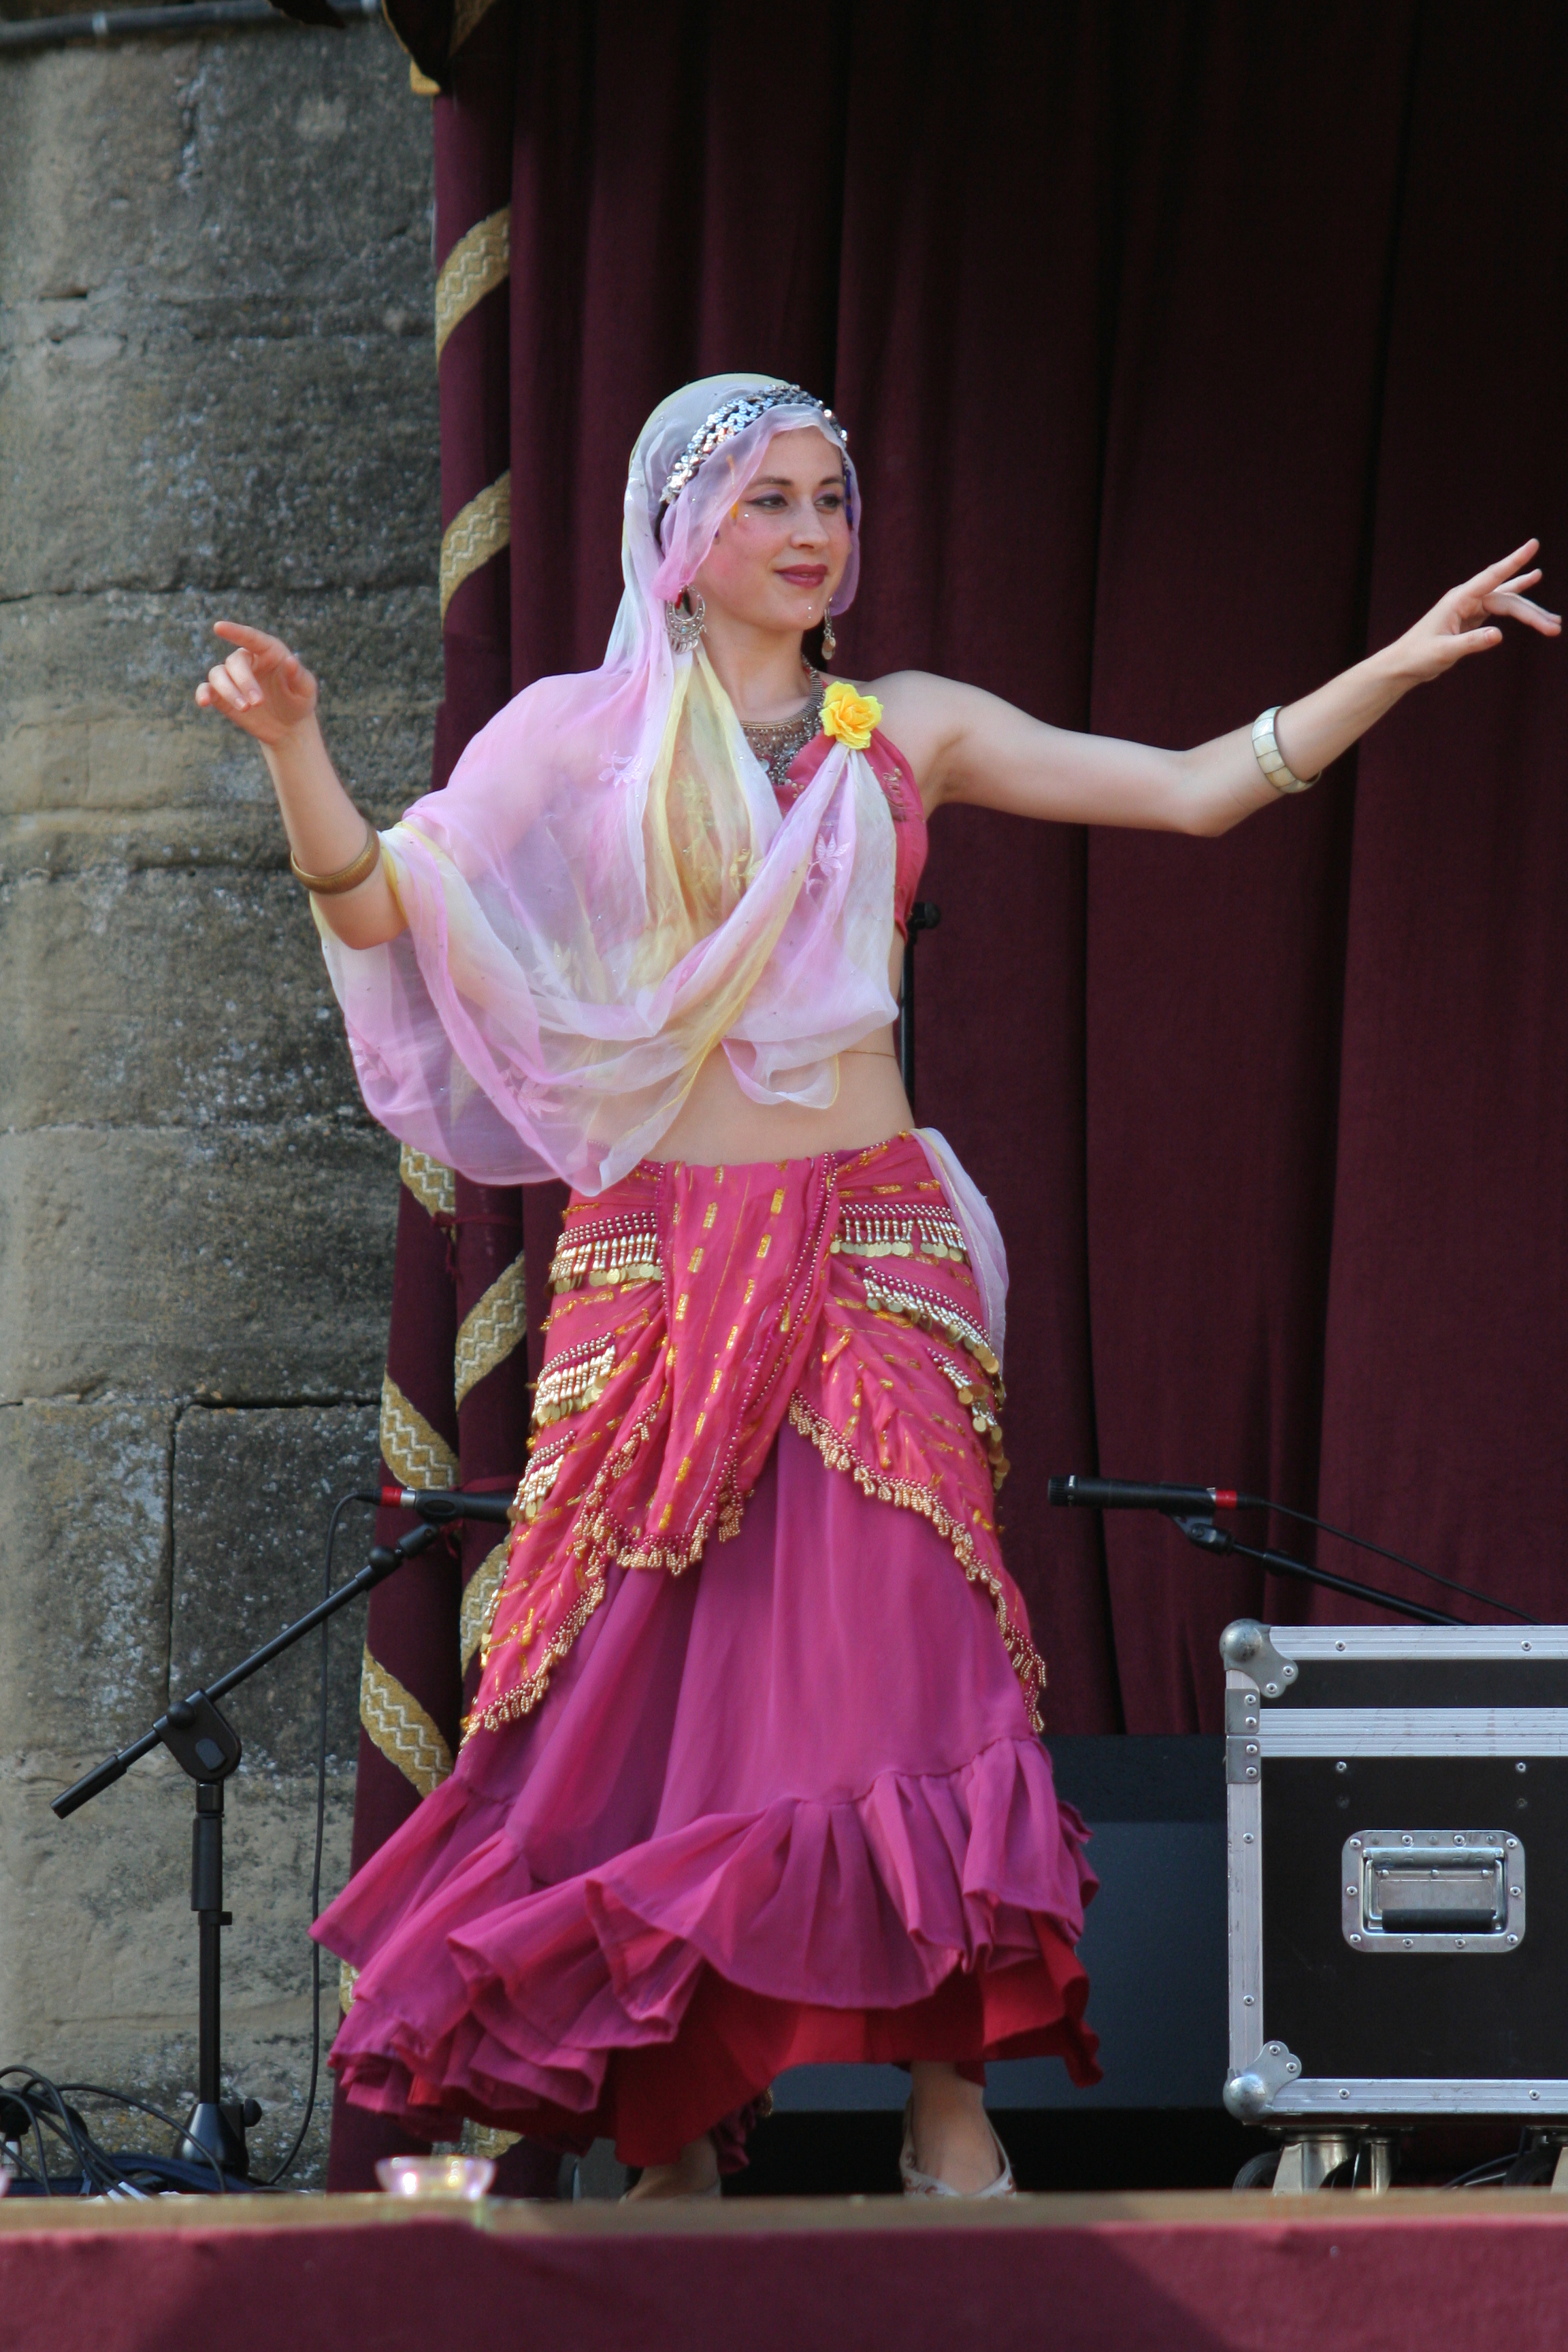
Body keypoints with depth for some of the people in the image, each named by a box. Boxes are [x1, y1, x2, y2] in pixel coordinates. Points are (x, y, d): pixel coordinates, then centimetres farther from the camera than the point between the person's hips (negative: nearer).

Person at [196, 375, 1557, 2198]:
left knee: (896, 1651, -11)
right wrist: (293, 746, -14)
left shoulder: (904, 731, 13)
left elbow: (1197, 790, 9)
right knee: (641, 1677, -3)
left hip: (868, 1251, 1)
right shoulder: (582, 739, 8)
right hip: (657, 1257, 0)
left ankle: (949, 2111, -7)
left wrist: (1404, 662, 2)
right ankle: (670, 2124, 5)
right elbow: (377, 907, 2)